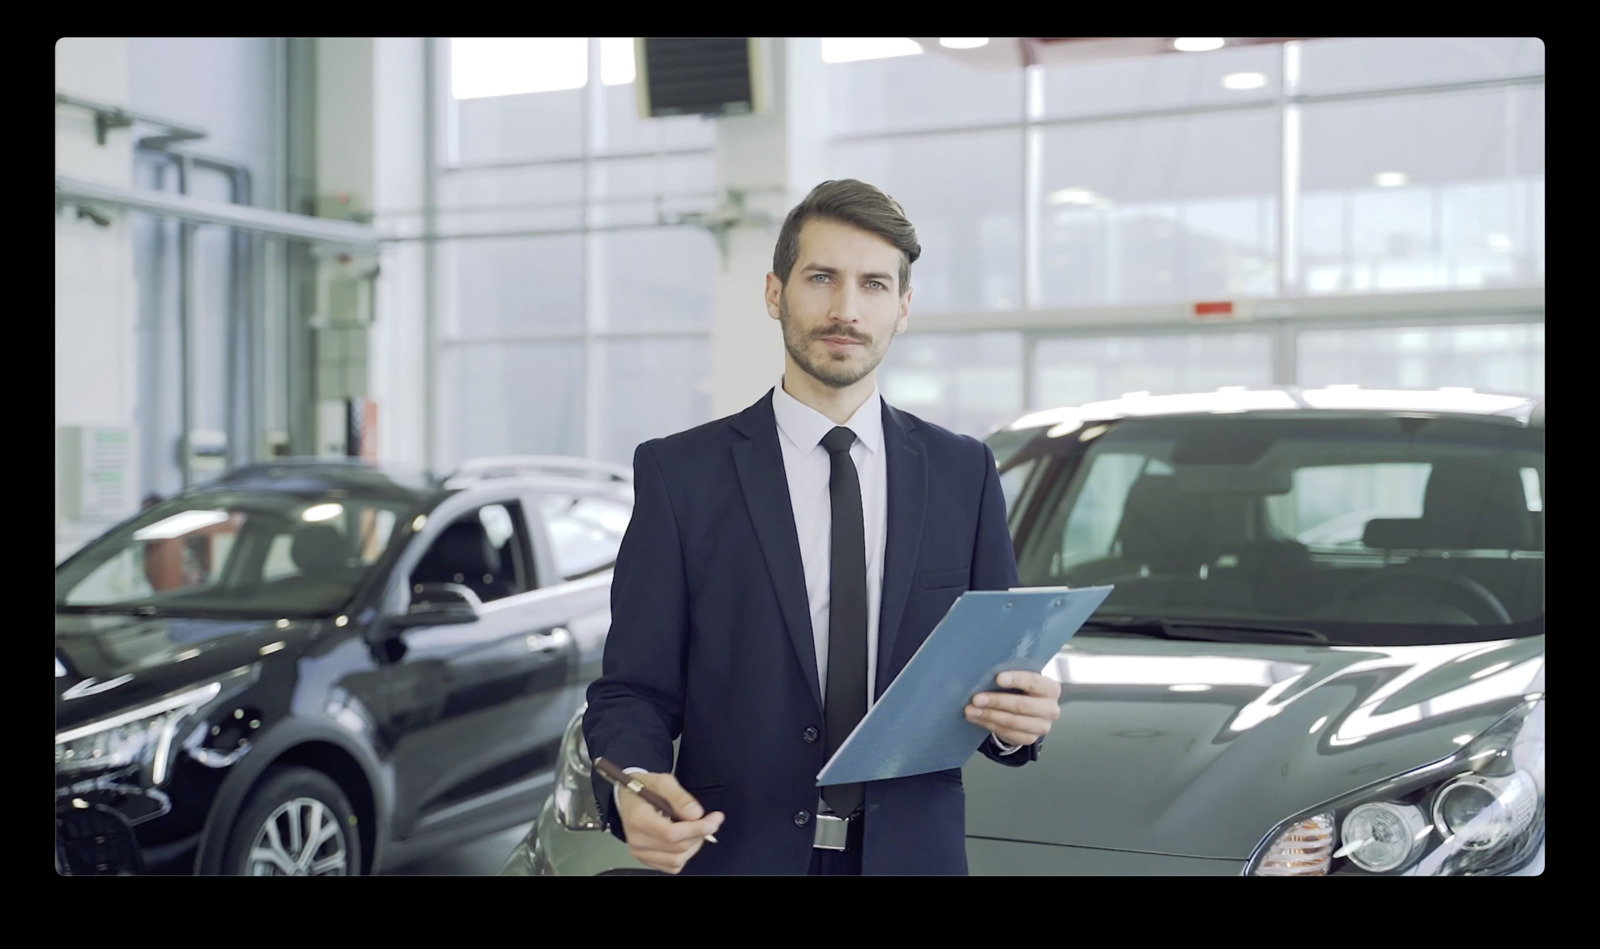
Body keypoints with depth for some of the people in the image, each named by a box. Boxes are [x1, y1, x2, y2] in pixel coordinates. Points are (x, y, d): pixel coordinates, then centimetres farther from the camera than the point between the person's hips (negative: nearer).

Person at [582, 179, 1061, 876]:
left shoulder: (964, 473, 4)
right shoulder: (681, 473, -3)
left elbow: (993, 670, 8)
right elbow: (633, 689, -4)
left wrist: (1018, 719, -14)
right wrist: (634, 785, -24)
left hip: (912, 851, 2)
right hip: (737, 852, -2)